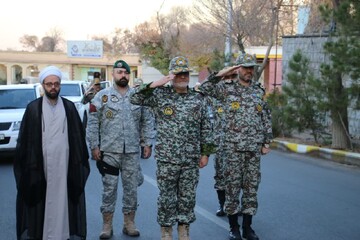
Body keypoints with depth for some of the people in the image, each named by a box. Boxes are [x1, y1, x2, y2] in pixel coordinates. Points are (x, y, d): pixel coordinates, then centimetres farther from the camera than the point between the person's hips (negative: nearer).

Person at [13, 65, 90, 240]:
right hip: (40, 164, -1)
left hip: (64, 164, 1)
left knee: (63, 199, 4)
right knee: (40, 202, 2)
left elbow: (78, 136, 9)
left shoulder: (69, 107, 6)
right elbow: (24, 139, 2)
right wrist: (26, 164, -3)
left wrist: (81, 162, 7)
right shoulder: (33, 108, 1)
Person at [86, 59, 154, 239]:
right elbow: (92, 124, -1)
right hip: (109, 151, -2)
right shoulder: (102, 96, 0)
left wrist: (148, 143, 4)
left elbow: (147, 122, 10)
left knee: (131, 188, 9)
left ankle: (129, 224, 21)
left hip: (132, 152, 2)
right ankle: (107, 226, 15)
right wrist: (94, 146, -5)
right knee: (109, 189, 4)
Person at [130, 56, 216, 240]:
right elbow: (135, 99, -10)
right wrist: (155, 84, -18)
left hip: (191, 159, 3)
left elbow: (205, 128, 10)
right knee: (167, 197, 6)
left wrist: (205, 153, 6)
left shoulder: (198, 99, 7)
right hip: (166, 158, -2)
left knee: (188, 197, 10)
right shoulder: (160, 95, -1)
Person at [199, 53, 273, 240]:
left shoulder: (259, 91, 11)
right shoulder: (227, 88, 1)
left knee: (251, 186, 7)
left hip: (254, 148, 3)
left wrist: (267, 142, 8)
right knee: (232, 186, 2)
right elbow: (204, 89, -9)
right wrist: (221, 74, -14)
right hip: (233, 147, -3)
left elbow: (266, 118, 14)